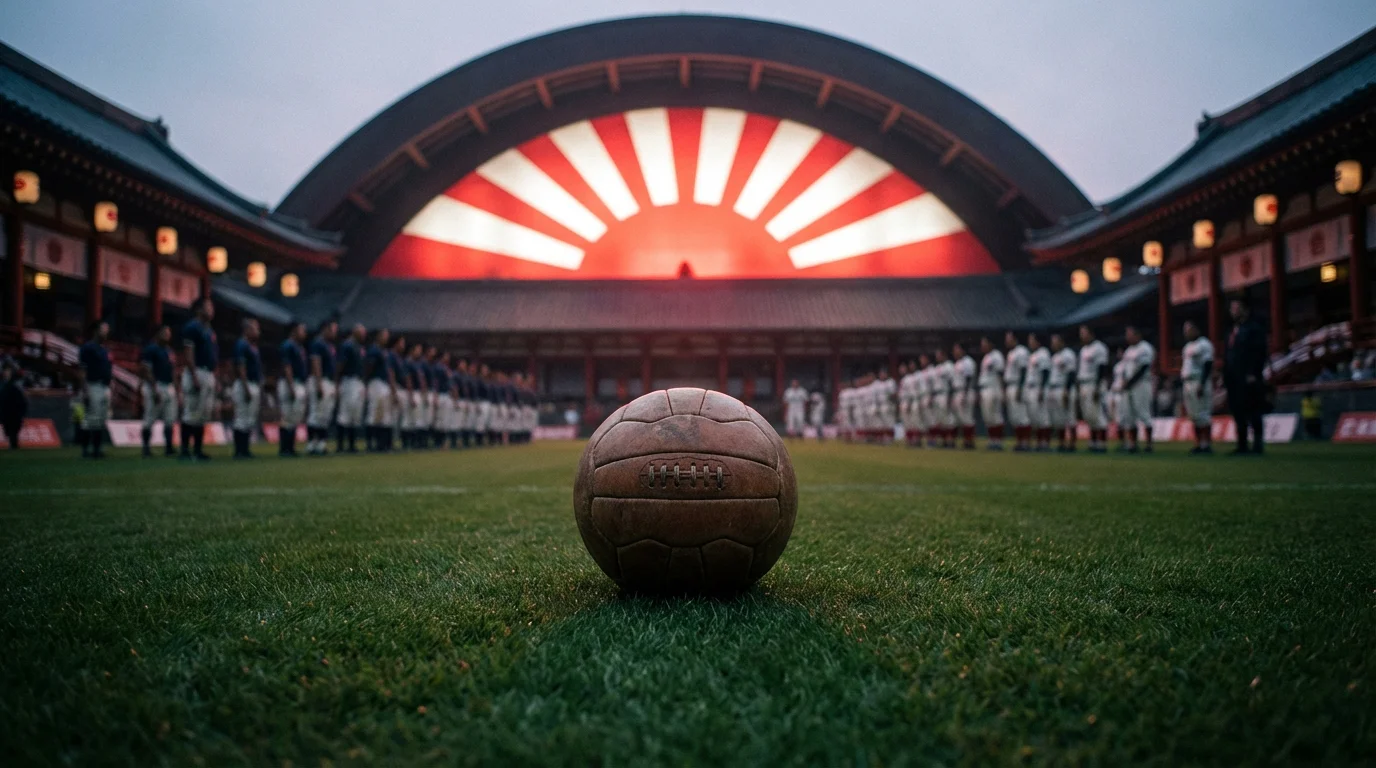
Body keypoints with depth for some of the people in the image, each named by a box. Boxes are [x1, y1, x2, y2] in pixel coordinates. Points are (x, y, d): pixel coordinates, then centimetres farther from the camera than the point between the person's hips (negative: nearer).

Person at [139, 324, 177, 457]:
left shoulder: (168, 350, 16)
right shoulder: (150, 350, -10)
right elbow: (146, 371, -14)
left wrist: (175, 388, 16)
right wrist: (154, 390, -20)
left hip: (169, 387, 9)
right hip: (155, 386, -9)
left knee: (170, 419, 7)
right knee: (150, 419, -3)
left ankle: (169, 447, 12)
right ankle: (146, 448, 3)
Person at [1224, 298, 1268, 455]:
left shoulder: (1254, 328, -3)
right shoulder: (1233, 331, 20)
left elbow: (1259, 353, -11)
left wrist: (1253, 374, -19)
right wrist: (1225, 375, 12)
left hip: (1249, 379, -7)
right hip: (1234, 380, 7)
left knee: (1252, 411, -6)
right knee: (1238, 411, 7)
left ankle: (1258, 445, 0)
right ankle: (1242, 446, 11)